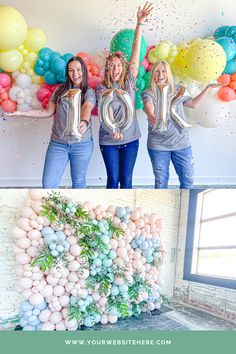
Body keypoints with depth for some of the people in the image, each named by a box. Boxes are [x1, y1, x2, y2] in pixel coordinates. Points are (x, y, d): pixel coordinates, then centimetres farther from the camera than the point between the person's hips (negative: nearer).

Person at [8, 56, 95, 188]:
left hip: (82, 143, -2)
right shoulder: (60, 90, 10)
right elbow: (48, 112, 12)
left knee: (78, 181, 12)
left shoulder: (89, 92, 2)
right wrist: (22, 113, 4)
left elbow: (87, 108, -19)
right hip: (58, 143, 2)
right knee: (48, 183, -2)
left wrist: (84, 122, -42)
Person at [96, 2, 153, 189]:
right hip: (109, 141, -2)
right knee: (113, 179, 4)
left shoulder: (129, 82, 3)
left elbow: (136, 53, -6)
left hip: (130, 140, 2)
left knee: (126, 180, 7)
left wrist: (139, 25, -13)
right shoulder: (102, 89, -4)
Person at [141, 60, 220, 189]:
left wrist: (208, 88, 21)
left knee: (188, 180, 7)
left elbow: (193, 103, 23)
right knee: (161, 182, 8)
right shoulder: (148, 94, -4)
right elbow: (149, 108, -26)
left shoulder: (178, 91, 8)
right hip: (158, 145, -3)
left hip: (181, 144, 3)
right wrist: (151, 117, -49)